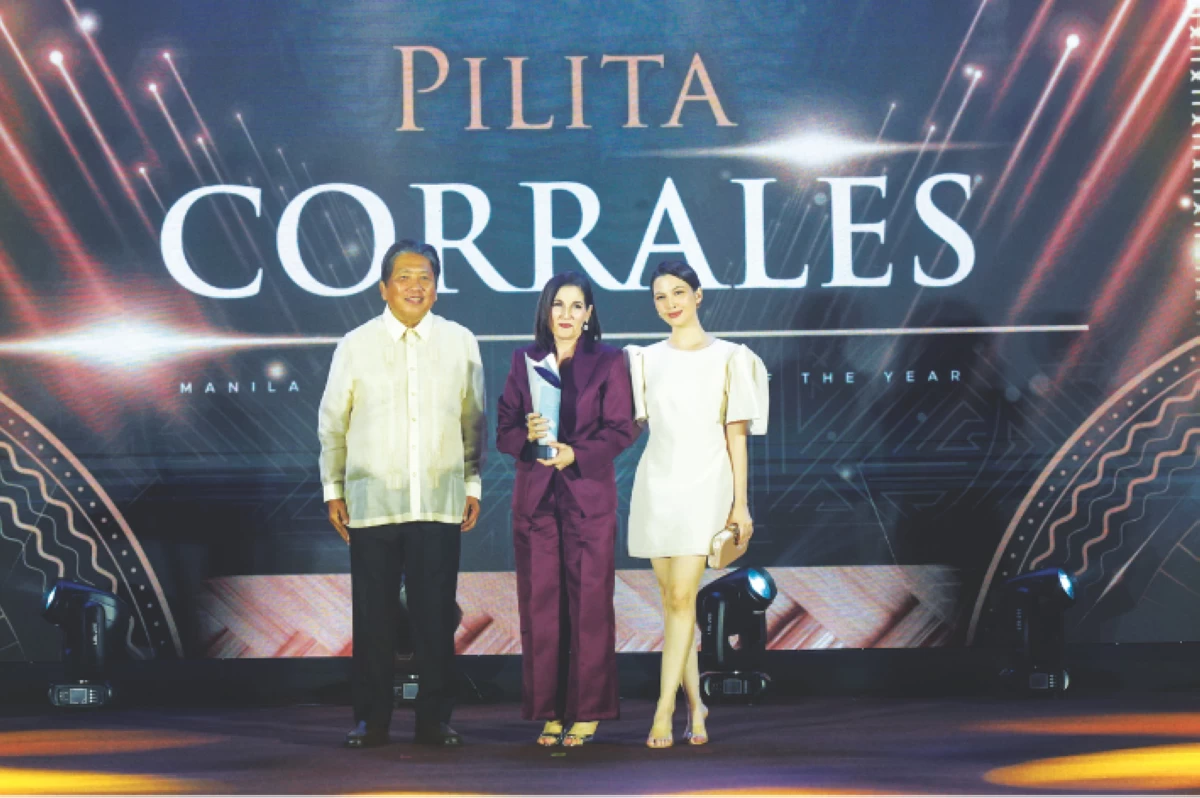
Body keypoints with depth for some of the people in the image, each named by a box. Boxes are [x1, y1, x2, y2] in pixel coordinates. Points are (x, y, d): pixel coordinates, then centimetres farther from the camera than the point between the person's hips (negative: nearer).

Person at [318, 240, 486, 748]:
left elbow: (473, 421, 13)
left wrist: (473, 485, 12)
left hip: (439, 503, 1)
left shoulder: (460, 343, 7)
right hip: (372, 503, 0)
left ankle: (435, 718, 9)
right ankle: (371, 719, 11)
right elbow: (332, 424, 10)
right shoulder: (356, 345, 4)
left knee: (435, 615, 0)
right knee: (373, 615, 1)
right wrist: (333, 490, 8)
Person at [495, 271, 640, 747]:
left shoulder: (608, 363, 4)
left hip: (589, 497, -2)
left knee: (589, 604, -3)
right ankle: (549, 712, 7)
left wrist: (576, 453, -16)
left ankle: (587, 712, 3)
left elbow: (620, 431, -2)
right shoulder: (524, 361, 11)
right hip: (535, 498, 2)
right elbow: (503, 431, 8)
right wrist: (527, 434, -14)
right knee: (540, 605, 1)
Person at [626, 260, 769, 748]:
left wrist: (740, 503, -3)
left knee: (681, 596, -11)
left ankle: (664, 709, -11)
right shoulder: (646, 360, 11)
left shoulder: (728, 358, 2)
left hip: (705, 484, -4)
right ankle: (695, 703, 14)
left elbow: (736, 433, 1)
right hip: (657, 483, 4)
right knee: (672, 597, 5)